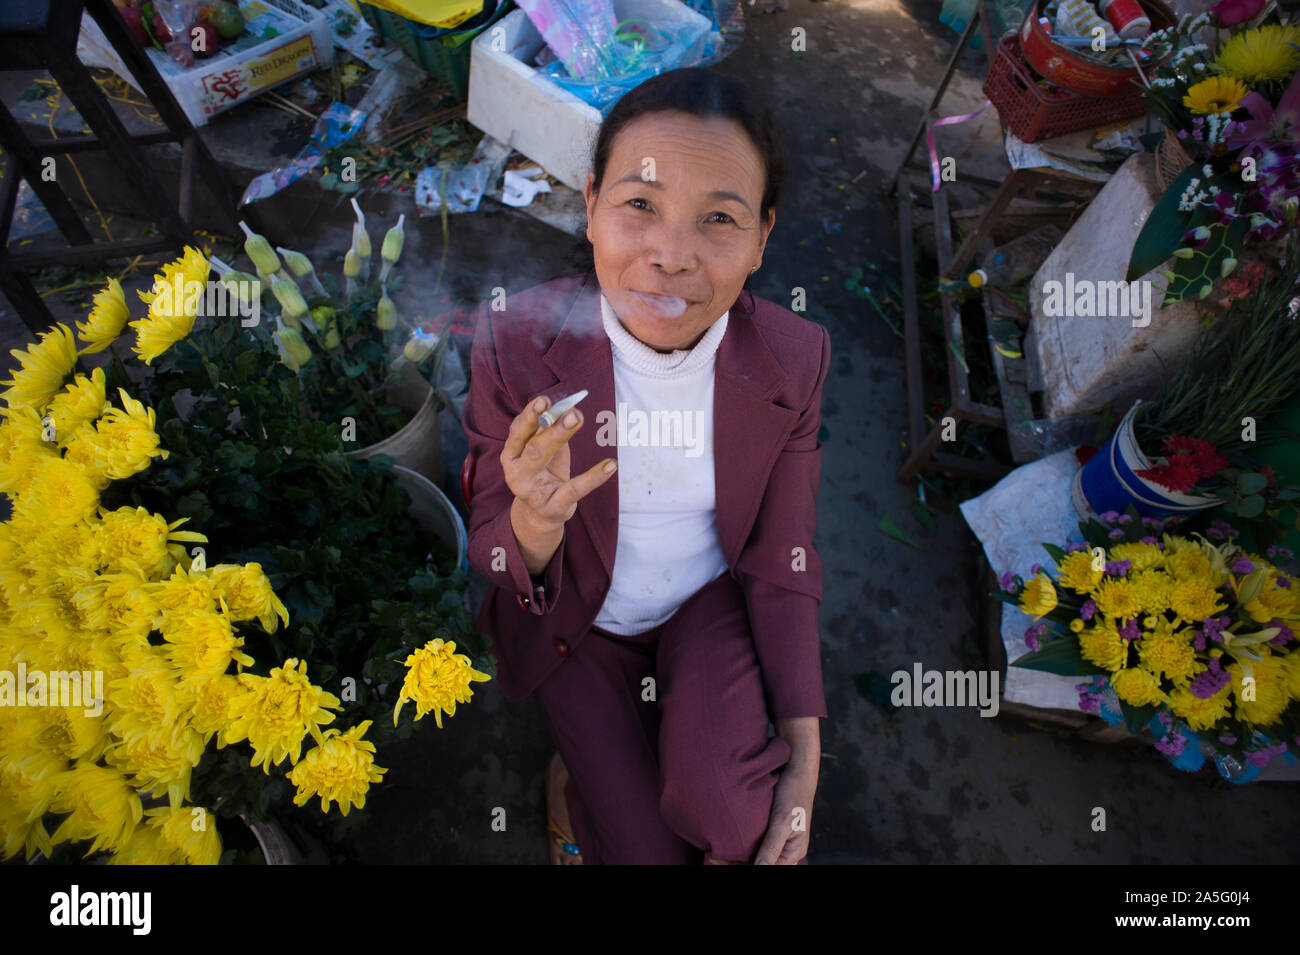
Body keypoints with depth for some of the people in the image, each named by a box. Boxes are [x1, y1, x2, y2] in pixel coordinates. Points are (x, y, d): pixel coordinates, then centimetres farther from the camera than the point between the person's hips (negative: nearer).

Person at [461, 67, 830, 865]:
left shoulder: (795, 358, -17)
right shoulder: (516, 339, -23)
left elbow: (782, 567, -6)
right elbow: (493, 566, -15)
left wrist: (804, 759, -8)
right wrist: (535, 525, -41)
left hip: (711, 603, 1)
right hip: (580, 621, 0)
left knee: (718, 801, -24)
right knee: (648, 850, -8)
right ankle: (576, 778, 26)